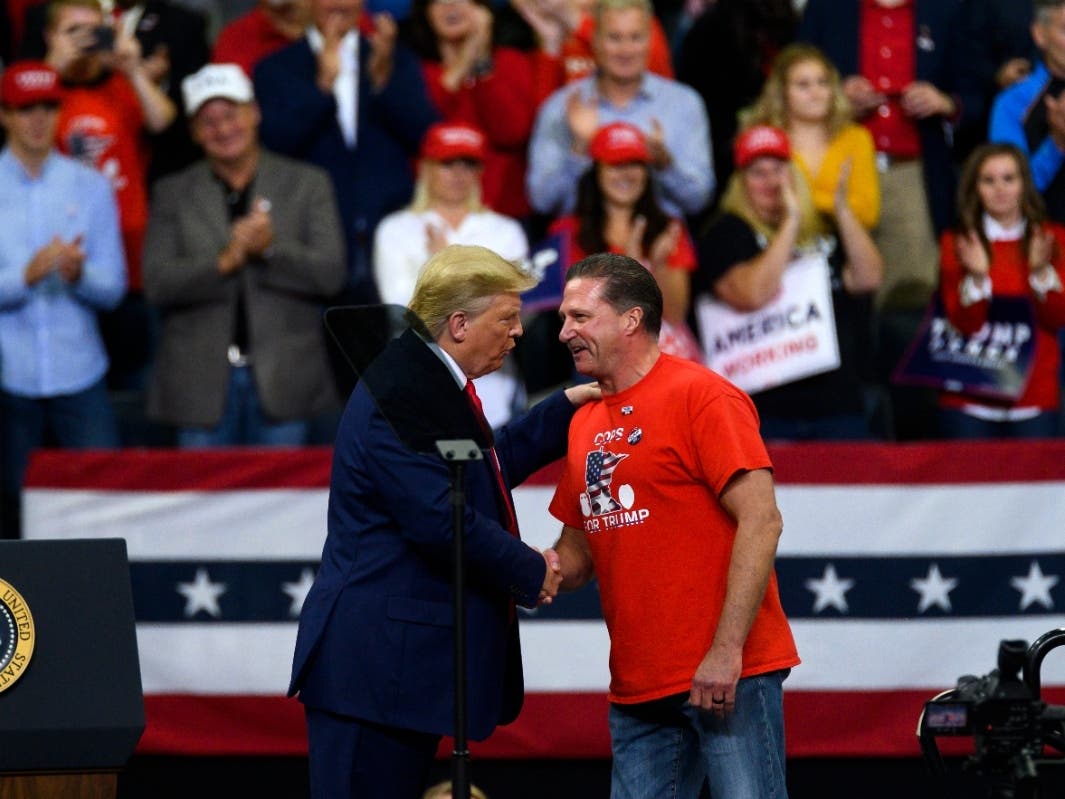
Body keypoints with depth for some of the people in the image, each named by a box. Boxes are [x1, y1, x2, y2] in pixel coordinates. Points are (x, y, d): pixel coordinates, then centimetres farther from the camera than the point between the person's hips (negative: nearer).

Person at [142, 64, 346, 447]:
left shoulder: (307, 183, 7)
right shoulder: (172, 194, 8)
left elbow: (331, 274, -2)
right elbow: (157, 283, -3)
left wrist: (271, 249, -18)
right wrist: (225, 261, -18)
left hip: (282, 384, 0)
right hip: (202, 383, 0)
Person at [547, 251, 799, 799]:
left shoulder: (701, 397, -6)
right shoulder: (586, 423, 15)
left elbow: (760, 521, -13)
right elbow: (578, 554, 22)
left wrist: (727, 651, -20)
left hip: (725, 674, -7)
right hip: (637, 687, 7)